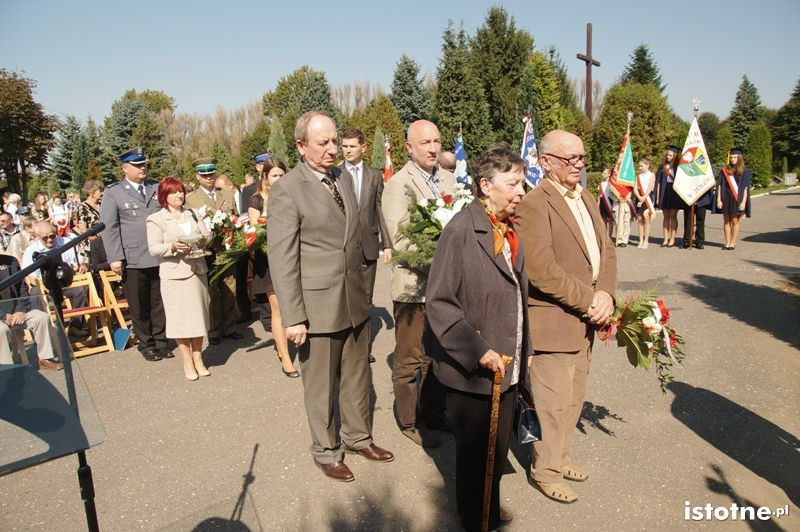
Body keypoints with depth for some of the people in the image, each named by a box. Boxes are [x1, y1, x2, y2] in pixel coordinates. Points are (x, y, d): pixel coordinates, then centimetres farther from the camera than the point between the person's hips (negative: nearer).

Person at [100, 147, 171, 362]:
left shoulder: (157, 188, 11)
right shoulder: (113, 193, 1)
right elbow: (109, 228, -2)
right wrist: (115, 258, -10)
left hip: (160, 257, 3)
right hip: (133, 261, -2)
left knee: (160, 303, 9)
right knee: (139, 306, 8)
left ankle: (161, 341, 23)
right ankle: (146, 344, 22)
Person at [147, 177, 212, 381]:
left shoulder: (192, 214, 14)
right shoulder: (155, 219, -1)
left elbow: (207, 233, 10)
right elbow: (153, 248, -6)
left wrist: (203, 238, -12)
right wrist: (172, 246, -22)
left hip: (198, 270, 4)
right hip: (174, 274, -4)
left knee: (198, 315, 8)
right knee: (180, 318, 1)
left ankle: (198, 358, 20)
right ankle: (187, 362, 13)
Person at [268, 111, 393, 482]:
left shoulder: (344, 179, 8)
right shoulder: (286, 190, -13)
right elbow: (282, 259, -15)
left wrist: (360, 283, 15)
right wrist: (293, 318, -16)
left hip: (355, 301, 7)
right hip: (318, 305, -6)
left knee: (357, 377, 20)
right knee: (321, 385, 11)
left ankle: (358, 436, 41)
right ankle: (326, 451, 32)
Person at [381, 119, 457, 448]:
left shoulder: (450, 179, 9)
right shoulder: (397, 185, -10)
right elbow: (401, 241, -16)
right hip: (414, 285, -6)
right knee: (410, 360, 8)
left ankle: (434, 412, 36)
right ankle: (408, 423, 25)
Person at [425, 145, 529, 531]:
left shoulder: (510, 228, 6)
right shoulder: (461, 230, -17)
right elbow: (438, 302, -20)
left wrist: (520, 353, 11)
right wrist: (477, 350, -21)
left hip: (507, 365, 7)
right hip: (472, 369, -6)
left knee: (499, 447, 21)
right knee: (474, 452, 13)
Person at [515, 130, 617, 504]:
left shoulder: (586, 198, 12)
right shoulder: (533, 205, -17)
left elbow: (606, 250, 10)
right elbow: (541, 271, -24)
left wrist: (605, 294, -8)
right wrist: (590, 299, -17)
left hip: (585, 319, 9)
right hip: (553, 321, -8)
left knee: (574, 399, 20)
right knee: (554, 402, 4)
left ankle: (560, 457, 39)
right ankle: (545, 471, 25)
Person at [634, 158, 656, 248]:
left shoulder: (651, 175, -1)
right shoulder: (638, 176, 12)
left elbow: (649, 189, -9)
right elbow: (635, 189, 2)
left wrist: (643, 199, -16)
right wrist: (639, 197, -15)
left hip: (647, 198, -4)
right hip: (639, 198, 4)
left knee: (646, 220, -3)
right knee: (640, 219, 4)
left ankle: (646, 241, 3)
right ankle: (641, 240, 8)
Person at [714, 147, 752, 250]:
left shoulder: (744, 171, 1)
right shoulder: (725, 170, 5)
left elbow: (746, 187, -3)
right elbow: (719, 185, 4)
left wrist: (743, 202, -11)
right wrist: (718, 199, -5)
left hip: (737, 200, -2)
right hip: (726, 199, 2)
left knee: (735, 221, -1)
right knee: (726, 221, 4)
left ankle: (733, 243, 7)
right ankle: (727, 243, 11)